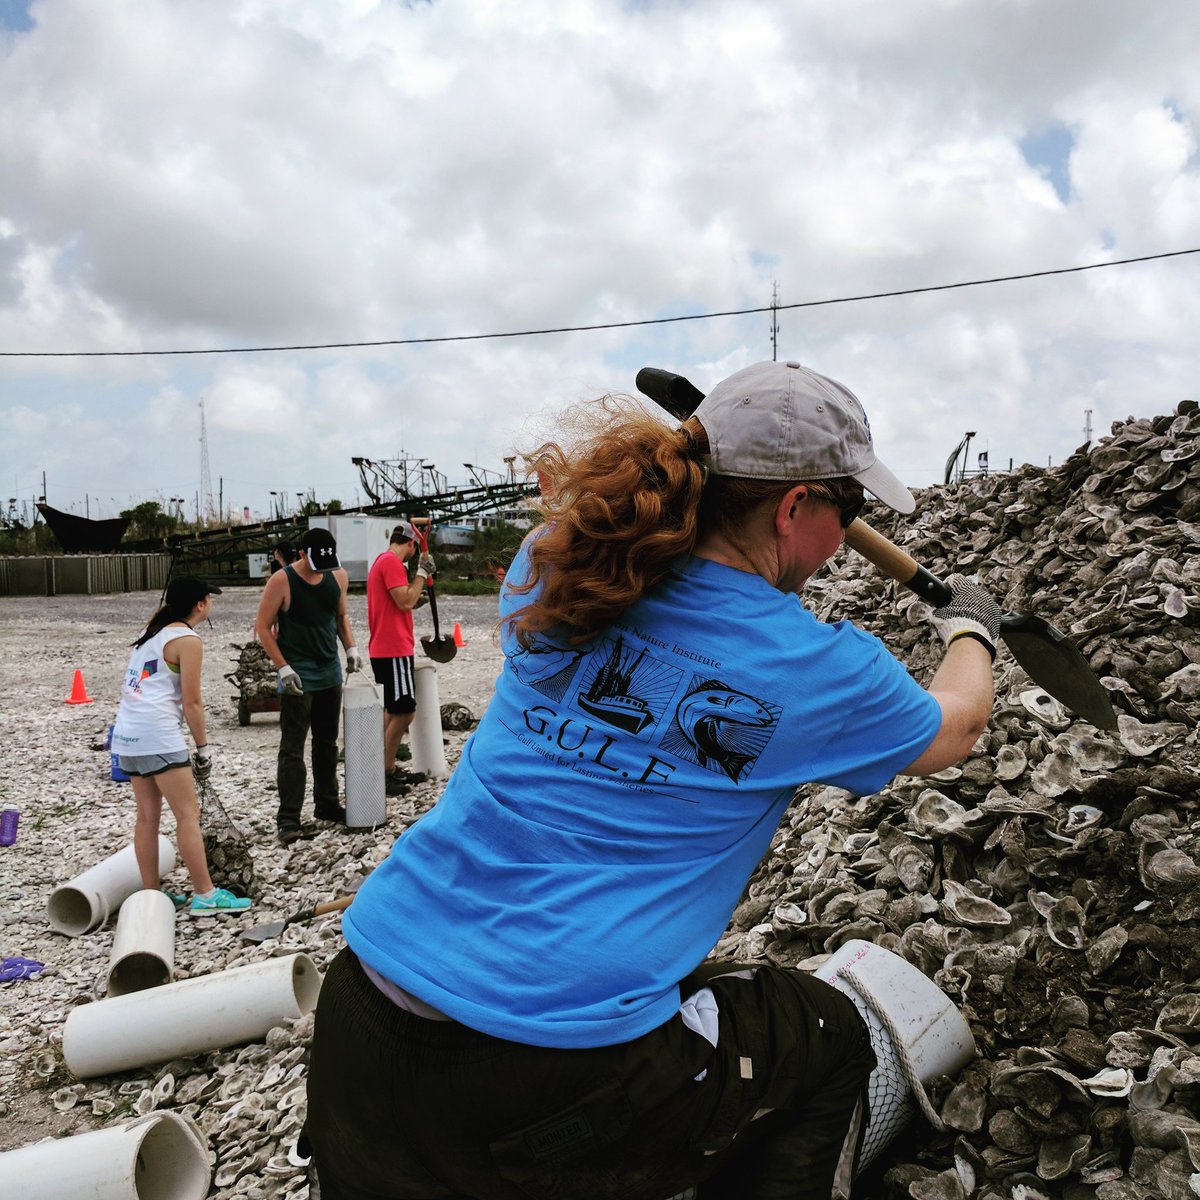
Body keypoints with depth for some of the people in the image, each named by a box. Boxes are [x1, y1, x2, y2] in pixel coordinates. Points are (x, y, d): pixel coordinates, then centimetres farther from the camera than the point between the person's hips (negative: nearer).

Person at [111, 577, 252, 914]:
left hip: (127, 733, 9)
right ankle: (205, 895, 0)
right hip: (157, 734, -9)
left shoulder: (152, 630, 18)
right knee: (188, 814, -4)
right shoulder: (188, 639, -7)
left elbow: (142, 687, 17)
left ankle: (152, 895, 18)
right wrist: (203, 747, -1)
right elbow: (191, 702, -8)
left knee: (148, 816, 12)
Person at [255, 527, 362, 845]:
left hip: (330, 672, 6)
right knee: (292, 748, -5)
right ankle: (287, 818, -1)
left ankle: (327, 804, 28)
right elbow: (263, 627, -10)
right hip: (297, 676, -6)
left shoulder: (339, 576, 2)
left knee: (327, 743, 15)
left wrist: (351, 646, 2)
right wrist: (283, 667, -17)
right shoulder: (282, 581, -13)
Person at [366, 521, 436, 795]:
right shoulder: (392, 562, -14)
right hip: (394, 649, -11)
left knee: (393, 710, 17)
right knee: (404, 711, -7)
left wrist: (414, 599, 29)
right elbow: (405, 602, -21)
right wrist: (423, 572, -15)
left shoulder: (381, 561, 17)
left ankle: (388, 770, 23)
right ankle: (386, 774, -3)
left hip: (383, 649, 11)